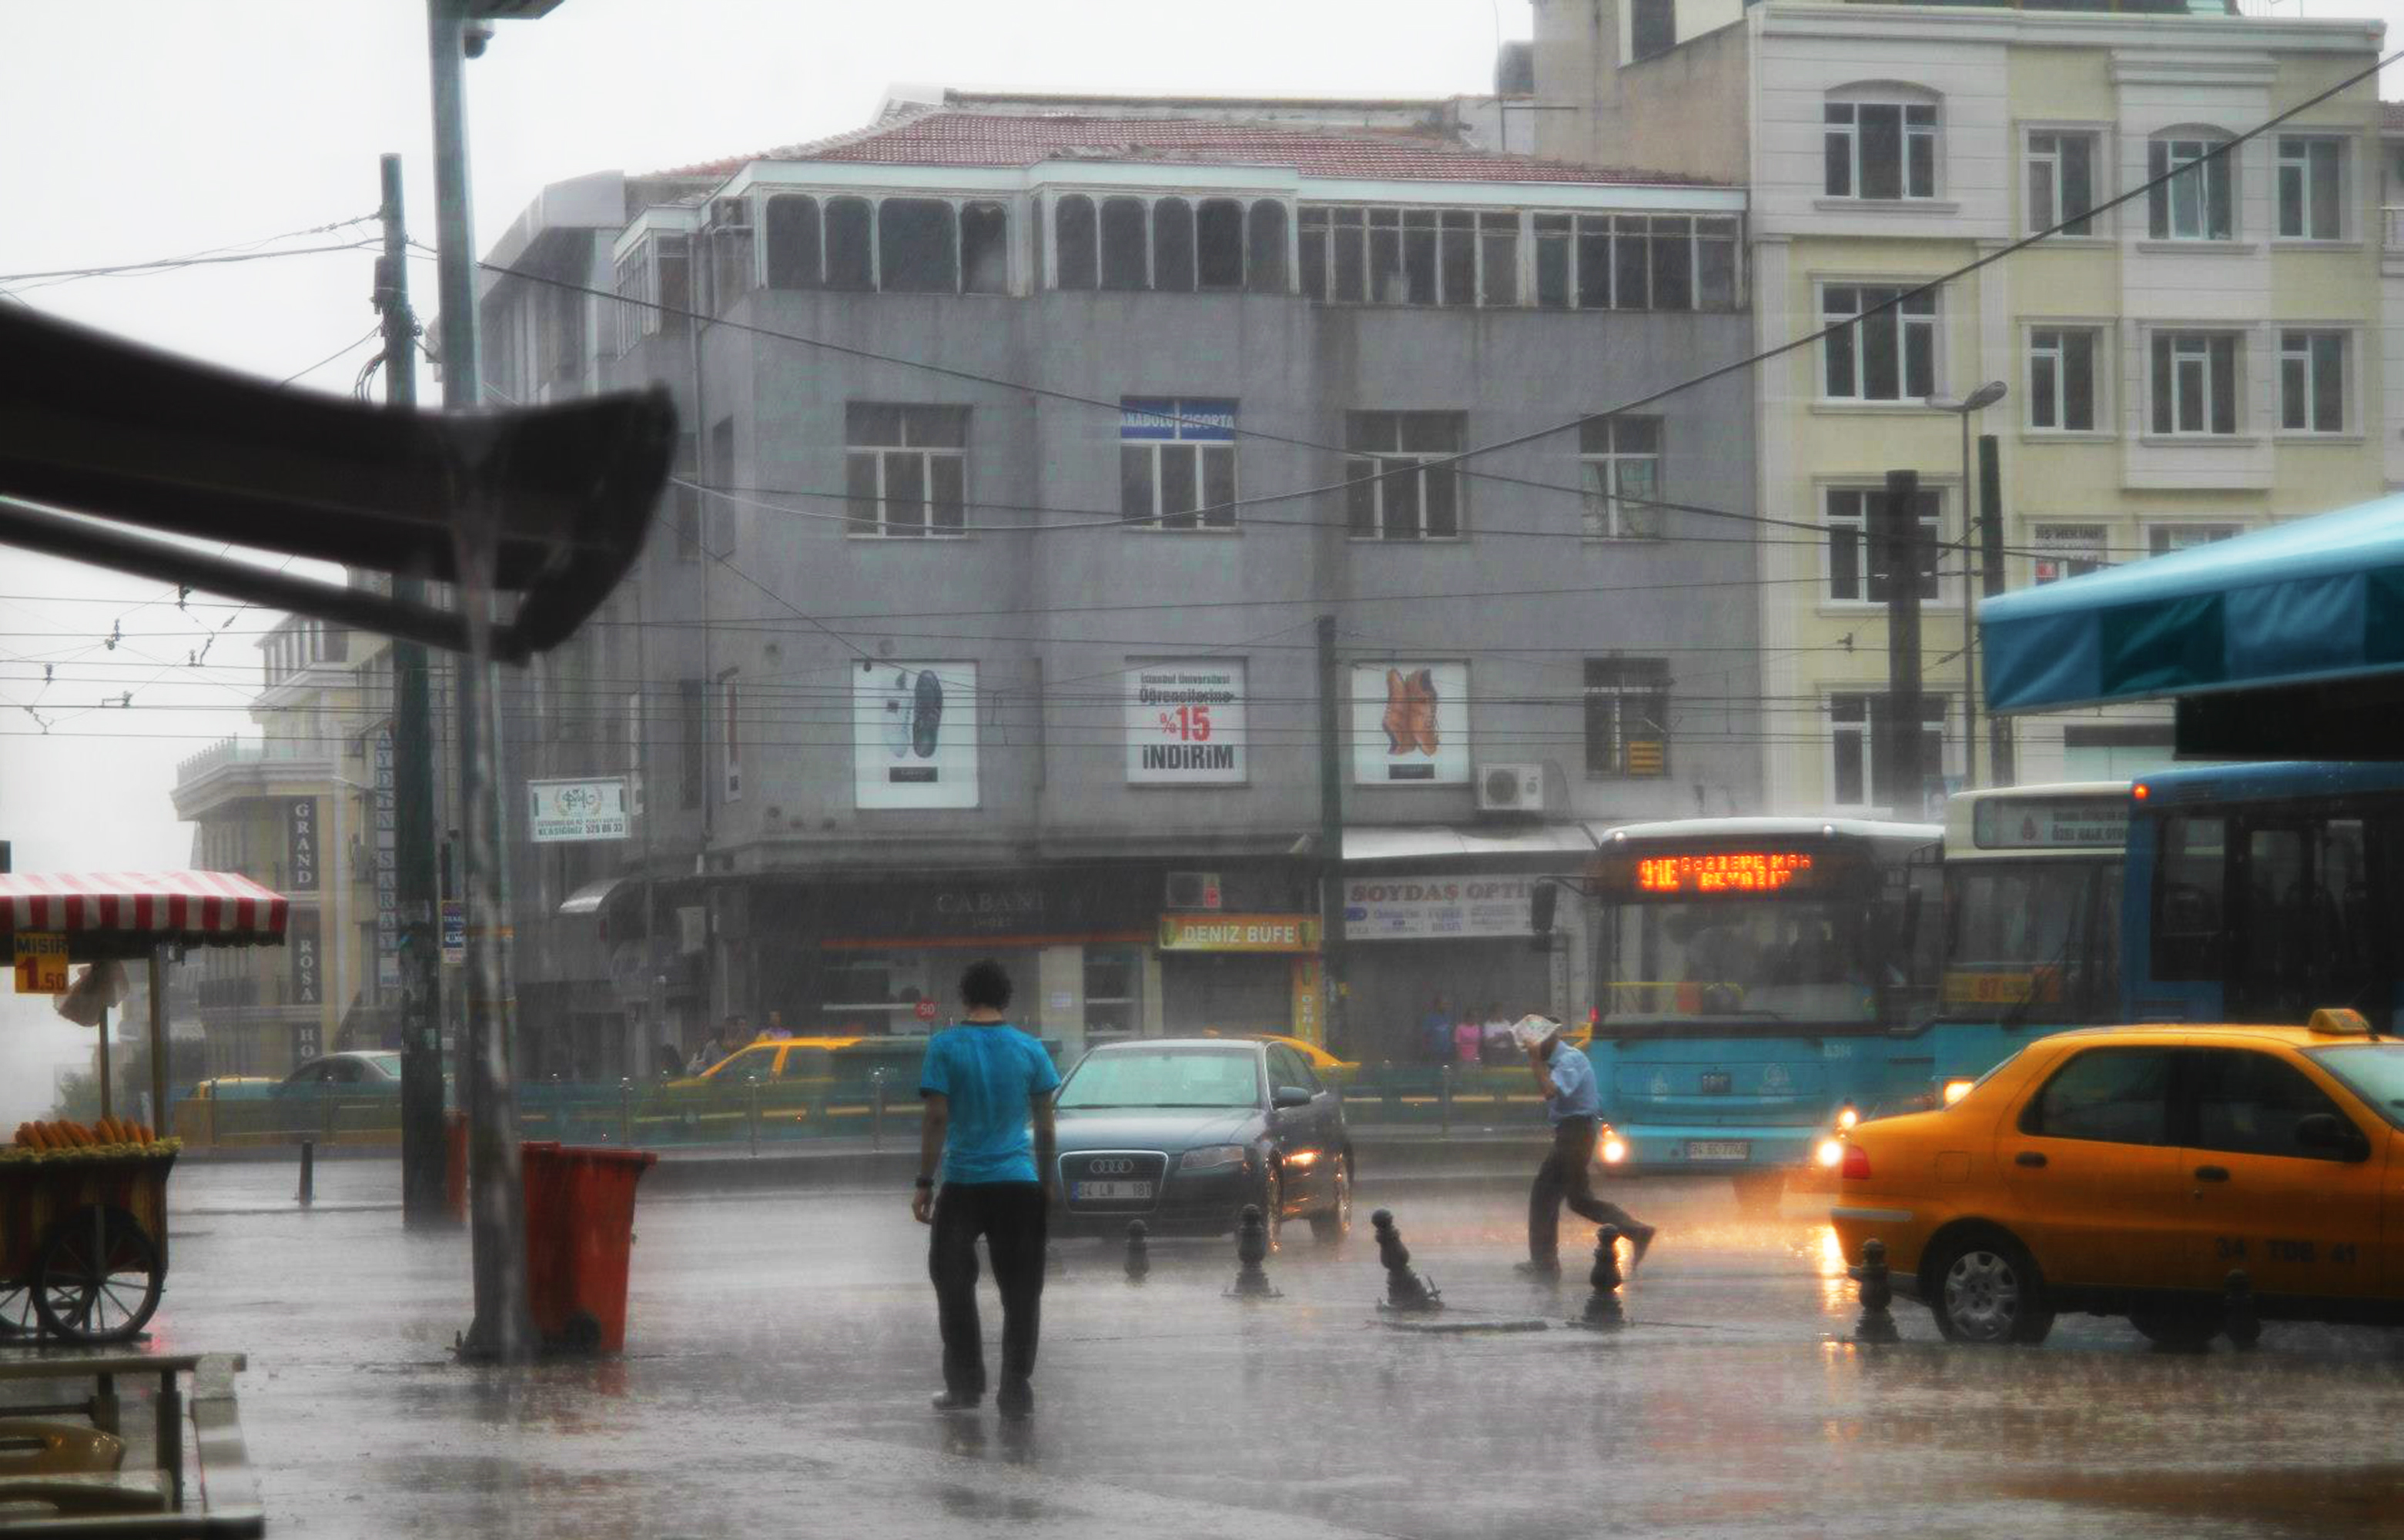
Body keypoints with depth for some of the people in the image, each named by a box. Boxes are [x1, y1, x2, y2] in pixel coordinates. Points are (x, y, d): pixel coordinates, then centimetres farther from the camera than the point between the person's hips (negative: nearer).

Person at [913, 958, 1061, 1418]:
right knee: (1020, 1292, 6)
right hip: (1019, 1183, 2)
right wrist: (1048, 1181, 16)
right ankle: (1016, 1390, 3)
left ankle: (965, 1385, 10)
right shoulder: (1029, 1050, 1)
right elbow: (1045, 1124, 5)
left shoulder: (945, 1047, -6)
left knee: (954, 1285, 11)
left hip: (963, 1184, -2)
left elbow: (937, 1118, -9)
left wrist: (924, 1183, -4)